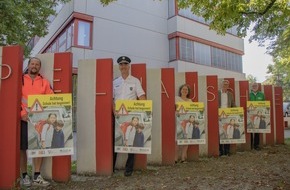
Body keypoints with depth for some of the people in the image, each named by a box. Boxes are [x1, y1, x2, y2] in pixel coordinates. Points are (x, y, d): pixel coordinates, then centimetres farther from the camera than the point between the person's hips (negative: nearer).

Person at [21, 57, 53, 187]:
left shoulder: (44, 82, 9)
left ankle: (37, 176, 12)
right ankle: (24, 176, 16)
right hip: (23, 119, -2)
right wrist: (21, 113, -12)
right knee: (23, 148, 3)